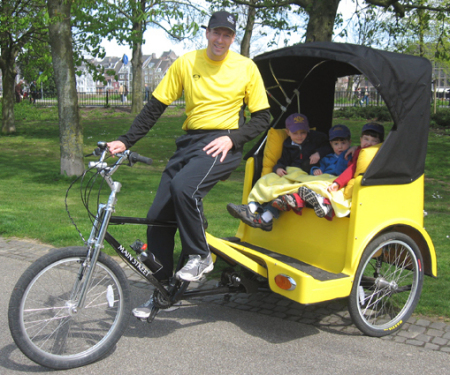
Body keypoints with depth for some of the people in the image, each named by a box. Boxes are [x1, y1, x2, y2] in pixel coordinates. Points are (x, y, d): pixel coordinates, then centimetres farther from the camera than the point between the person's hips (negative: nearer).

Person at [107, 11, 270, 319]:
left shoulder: (246, 68, 0)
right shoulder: (186, 63, 5)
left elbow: (263, 118, 3)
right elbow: (155, 107, 7)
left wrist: (232, 138, -13)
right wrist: (126, 141, -1)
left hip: (222, 145, -4)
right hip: (189, 142, 4)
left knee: (184, 187, -33)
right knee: (158, 215, -1)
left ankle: (200, 256, -9)